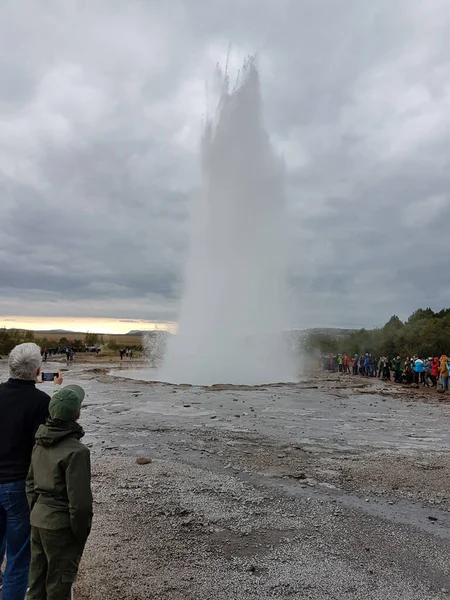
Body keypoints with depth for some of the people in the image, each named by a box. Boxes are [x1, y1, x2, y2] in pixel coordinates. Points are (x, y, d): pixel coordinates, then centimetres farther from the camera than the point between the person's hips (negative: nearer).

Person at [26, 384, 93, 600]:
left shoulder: (40, 442, 0)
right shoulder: (76, 451, -25)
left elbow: (31, 483, 10)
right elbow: (79, 500, -22)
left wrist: (35, 512, 19)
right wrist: (81, 533, -9)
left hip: (38, 520, 8)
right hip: (60, 526, -7)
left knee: (37, 580, 22)